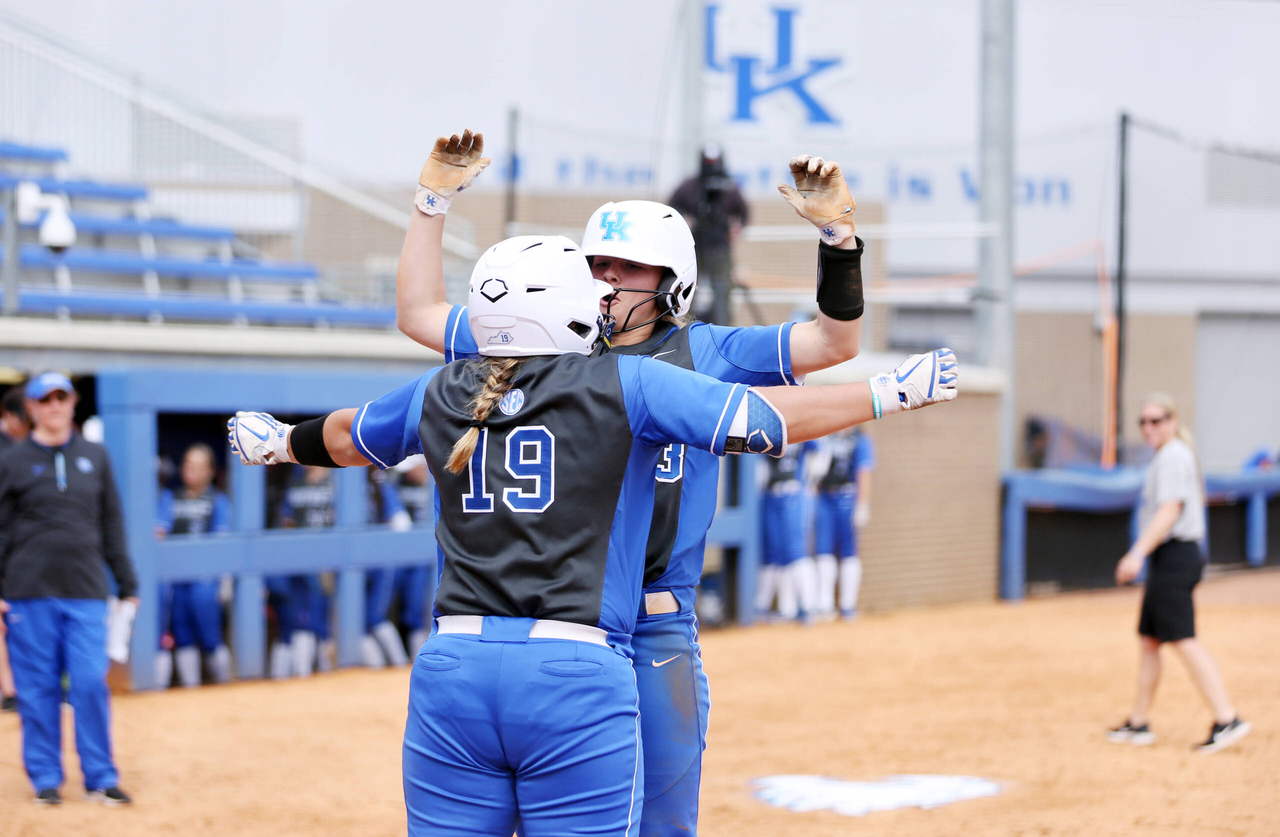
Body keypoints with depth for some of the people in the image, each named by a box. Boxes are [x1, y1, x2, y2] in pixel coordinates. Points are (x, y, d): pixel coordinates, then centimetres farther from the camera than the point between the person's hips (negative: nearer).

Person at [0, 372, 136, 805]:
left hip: (86, 590, 1)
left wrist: (127, 585, 11)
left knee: (92, 683, -5)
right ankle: (45, 778, 11)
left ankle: (101, 779, 2)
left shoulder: (95, 457, 11)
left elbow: (112, 524, 14)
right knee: (38, 687, 2)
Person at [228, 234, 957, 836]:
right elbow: (772, 417, 1)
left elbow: (346, 438, 32)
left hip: (453, 669, 4)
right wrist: (896, 392, 13)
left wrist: (279, 445, 54)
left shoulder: (440, 396, 13)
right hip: (579, 676, -4)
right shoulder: (627, 386, 0)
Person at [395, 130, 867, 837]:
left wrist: (837, 234, -13)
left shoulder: (704, 355, 7)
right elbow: (419, 314, 16)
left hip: (656, 637, -2)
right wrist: (432, 202, 10)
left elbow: (835, 341, 0)